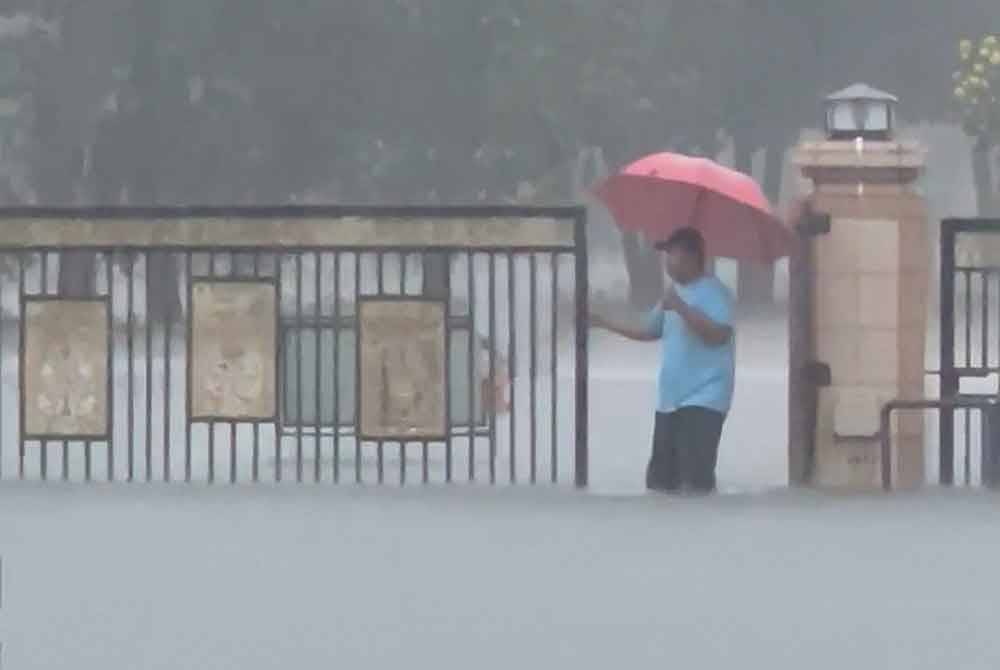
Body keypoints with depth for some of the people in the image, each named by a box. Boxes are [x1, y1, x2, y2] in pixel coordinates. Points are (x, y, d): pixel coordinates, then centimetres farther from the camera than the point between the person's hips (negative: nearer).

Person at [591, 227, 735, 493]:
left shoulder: (712, 292, -11)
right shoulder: (675, 292, 17)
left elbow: (719, 335, -24)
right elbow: (649, 331, 27)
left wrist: (682, 308, -25)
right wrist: (606, 324, 21)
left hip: (703, 399, -9)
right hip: (670, 399, 9)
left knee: (695, 477, -18)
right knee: (661, 477, 10)